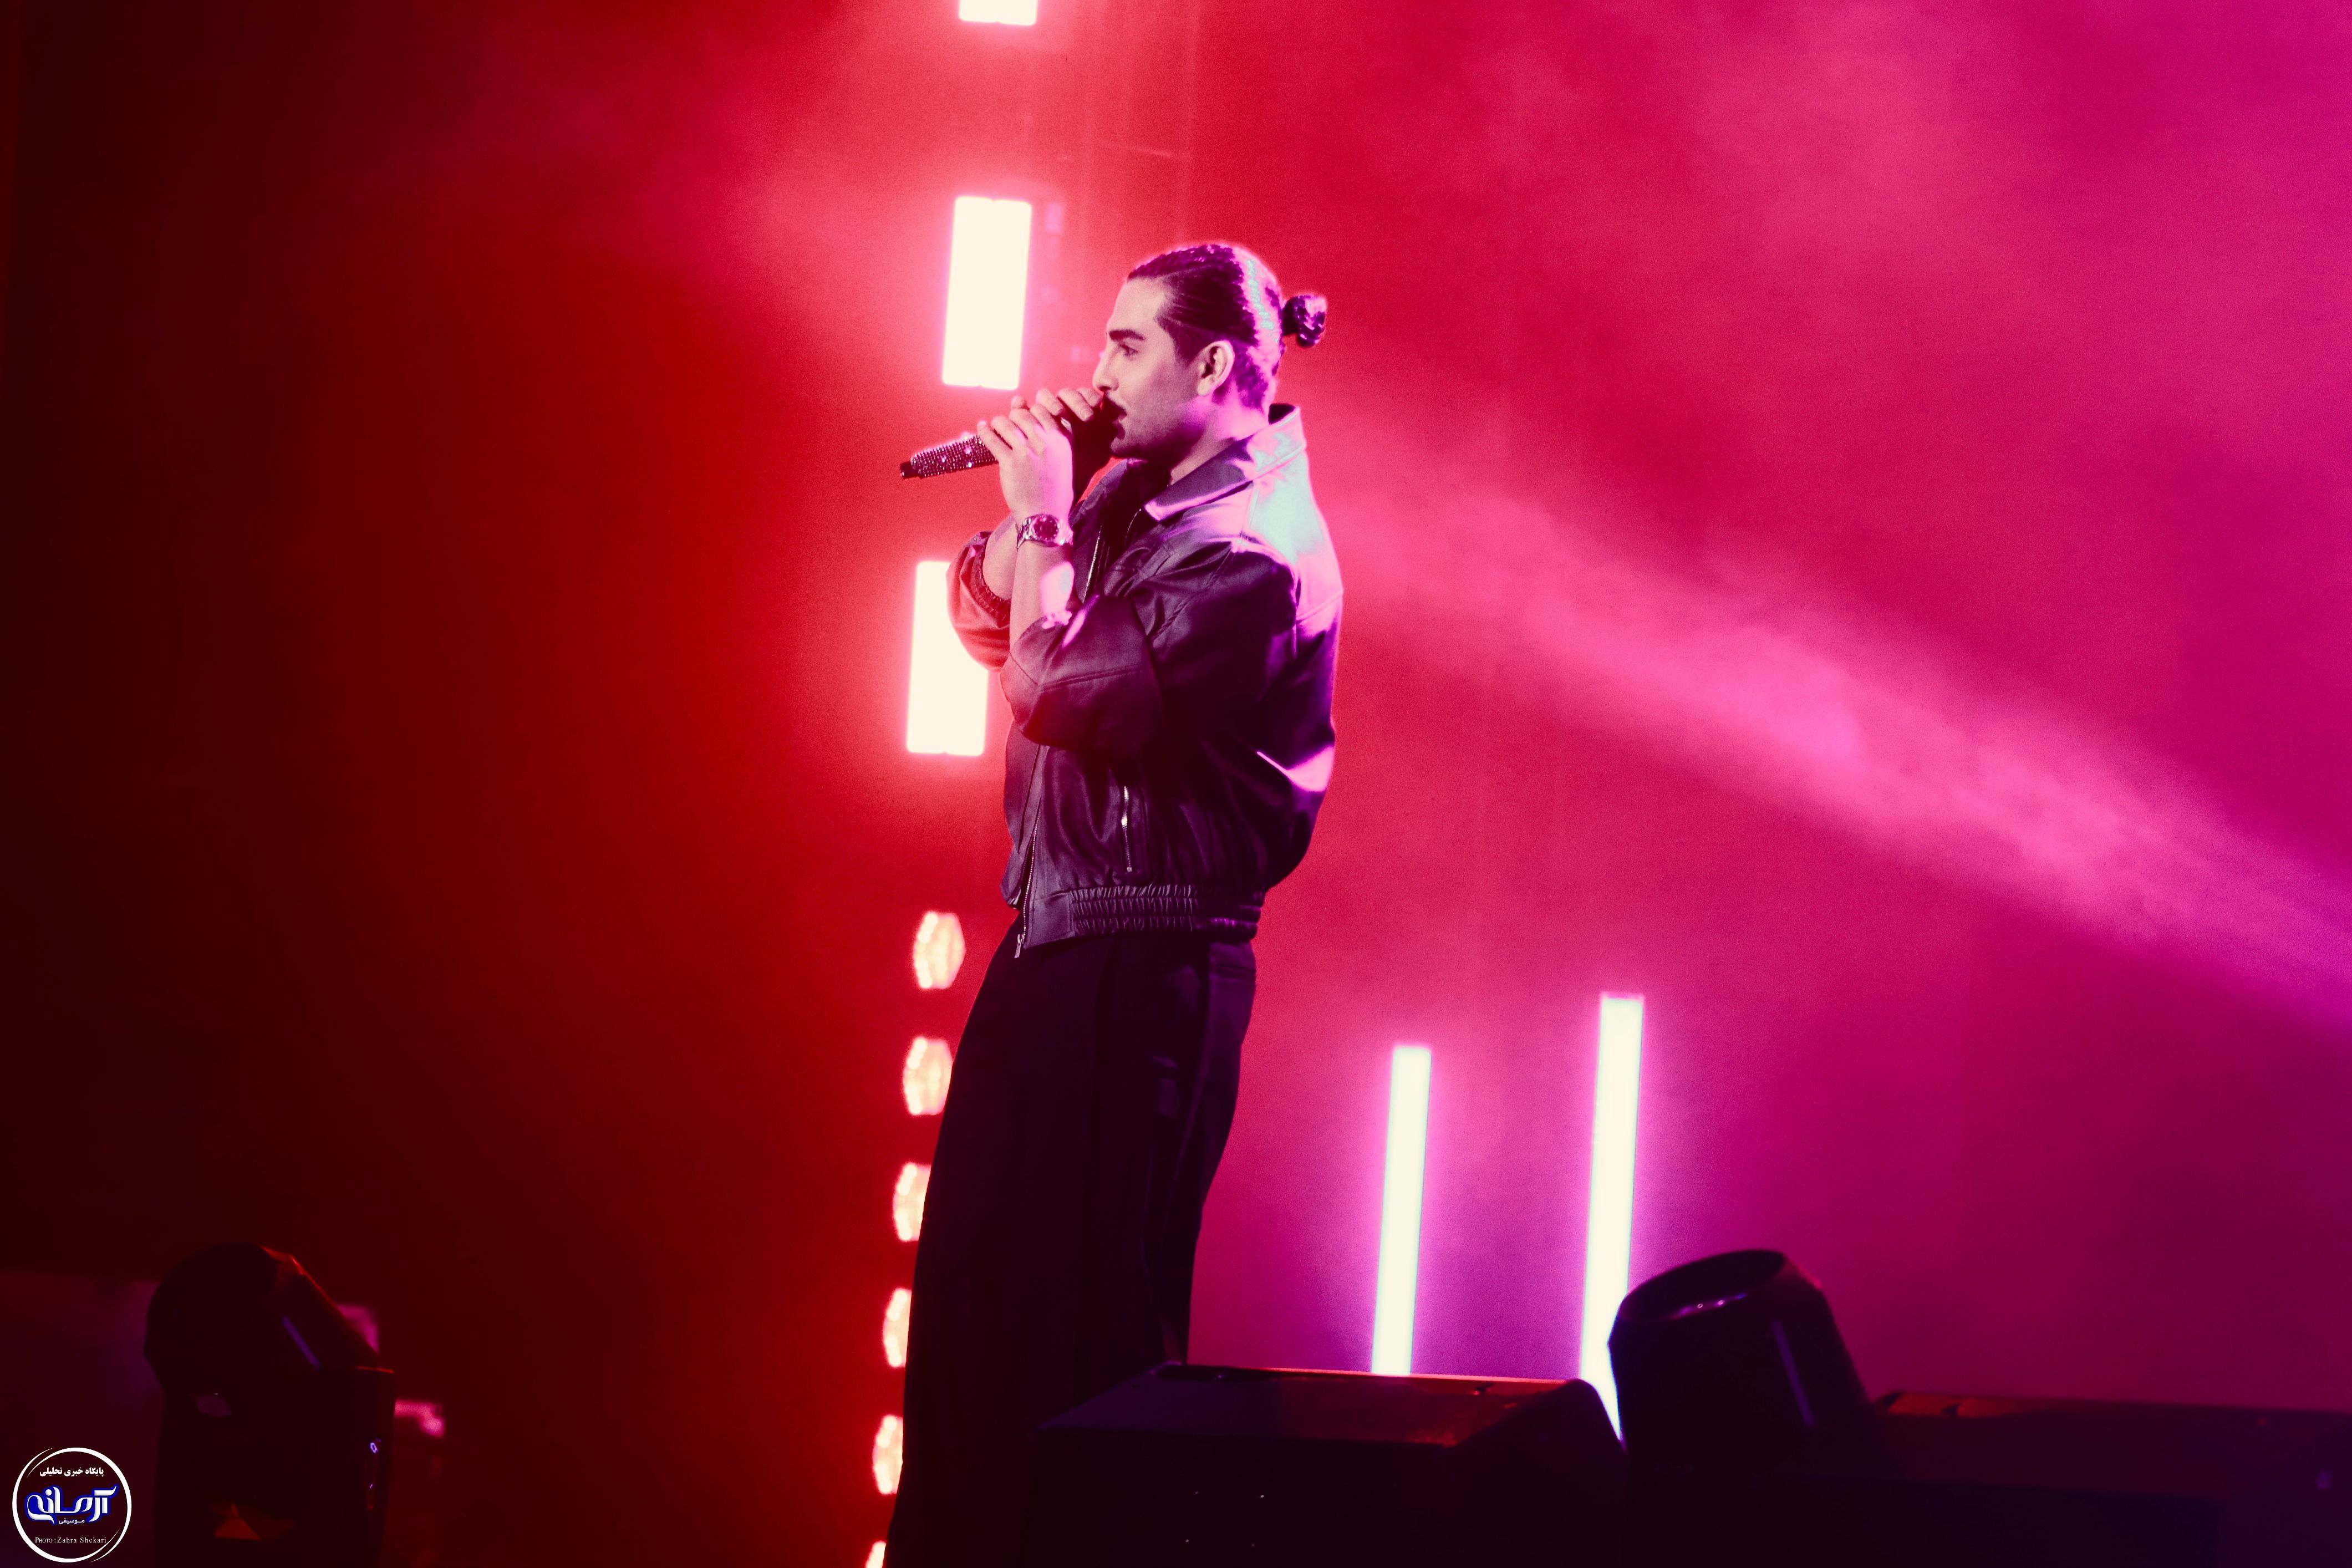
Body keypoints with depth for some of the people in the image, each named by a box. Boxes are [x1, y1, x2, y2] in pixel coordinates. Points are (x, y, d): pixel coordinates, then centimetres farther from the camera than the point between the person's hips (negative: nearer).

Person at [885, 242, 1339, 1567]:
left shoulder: (1253, 551, -19)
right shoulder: (1136, 496, 9)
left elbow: (1056, 692, -23)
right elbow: (985, 617, 17)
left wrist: (1042, 517, -13)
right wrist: (1041, 500, 2)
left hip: (1147, 970, -10)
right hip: (1055, 944, 10)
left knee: (1084, 1328, -3)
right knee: (973, 1298, 15)